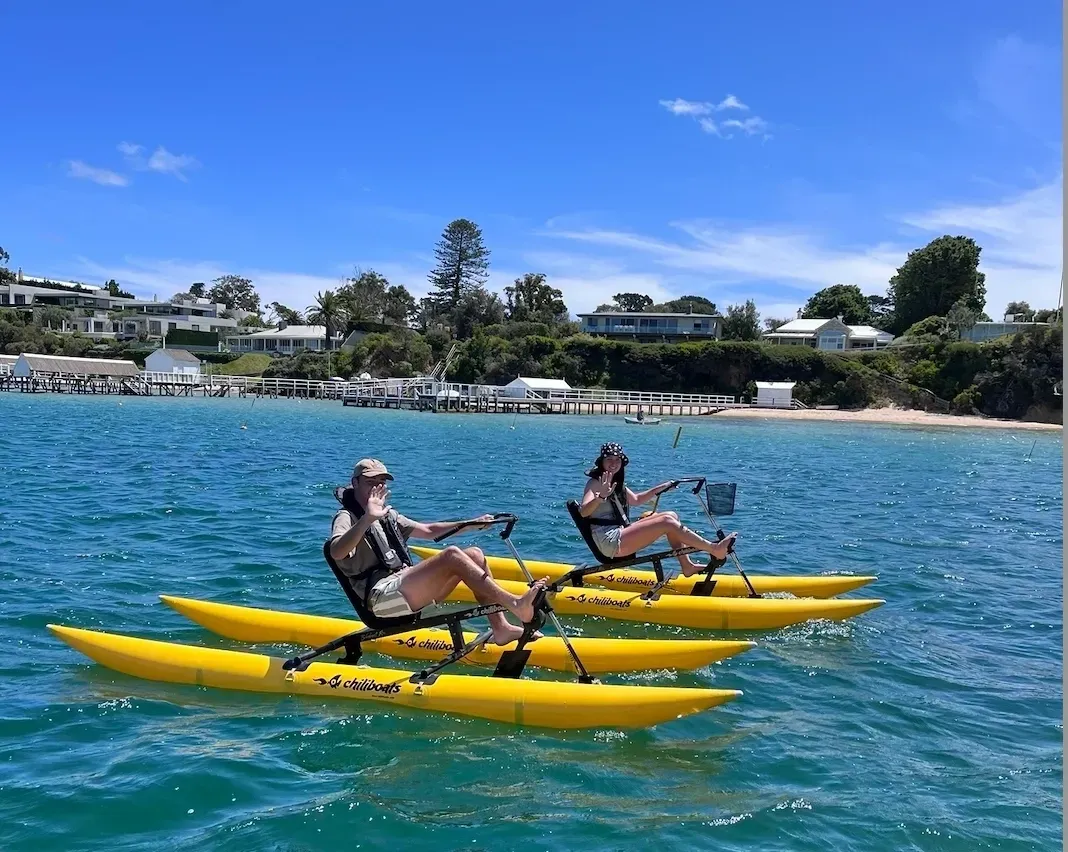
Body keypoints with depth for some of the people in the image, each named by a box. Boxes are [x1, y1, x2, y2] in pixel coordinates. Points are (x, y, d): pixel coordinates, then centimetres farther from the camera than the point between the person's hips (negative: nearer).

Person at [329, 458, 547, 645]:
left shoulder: (387, 515, 25)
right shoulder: (347, 517, -2)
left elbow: (428, 530, 30)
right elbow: (336, 553, -24)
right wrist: (367, 519, -39)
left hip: (405, 587, 9)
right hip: (382, 596, -9)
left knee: (474, 554, -3)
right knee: (452, 555, -25)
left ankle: (500, 628, -13)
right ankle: (515, 604, -30)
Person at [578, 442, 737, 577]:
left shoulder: (617, 484, 17)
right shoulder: (595, 483, -9)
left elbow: (636, 500, 32)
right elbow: (583, 511, -26)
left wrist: (658, 489, 20)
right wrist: (601, 496, -43)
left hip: (620, 532, 10)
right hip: (610, 543, -10)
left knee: (671, 516, 6)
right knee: (667, 522, -18)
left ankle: (687, 565, 0)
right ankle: (715, 549, -14)